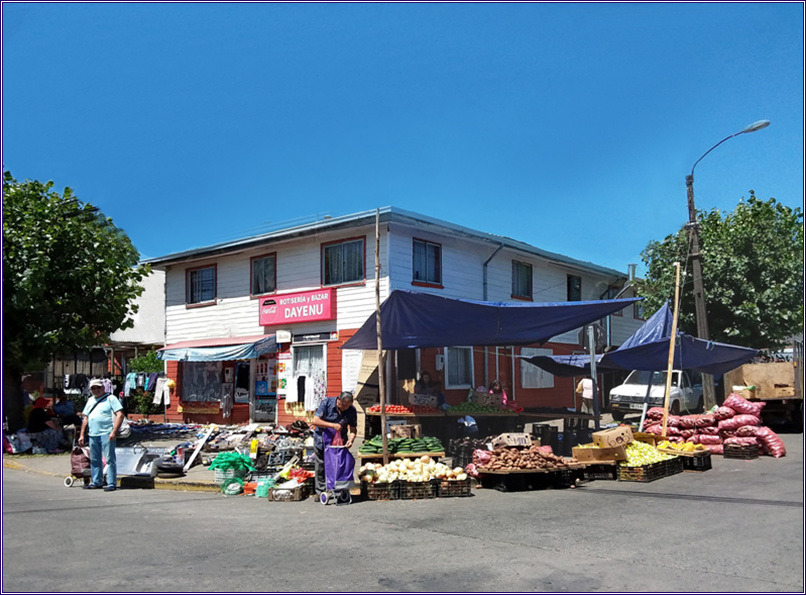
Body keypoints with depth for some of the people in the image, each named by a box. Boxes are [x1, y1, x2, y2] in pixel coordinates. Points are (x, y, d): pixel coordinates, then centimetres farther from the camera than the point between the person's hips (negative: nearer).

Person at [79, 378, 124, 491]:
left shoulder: (110, 398, -1)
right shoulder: (90, 400, 21)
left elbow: (120, 415, -9)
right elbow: (86, 418, 26)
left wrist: (114, 431, -17)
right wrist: (82, 434, 19)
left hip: (106, 434, -7)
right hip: (93, 435, 7)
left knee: (110, 459, -7)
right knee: (94, 460, 12)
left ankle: (111, 484, -6)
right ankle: (96, 482, 23)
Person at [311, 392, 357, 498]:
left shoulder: (351, 410, -11)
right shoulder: (326, 403, -20)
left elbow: (353, 429, -5)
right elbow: (315, 421, -24)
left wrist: (351, 439, -26)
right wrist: (332, 425, -33)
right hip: (322, 439, -2)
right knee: (321, 466, 4)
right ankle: (321, 491, 15)